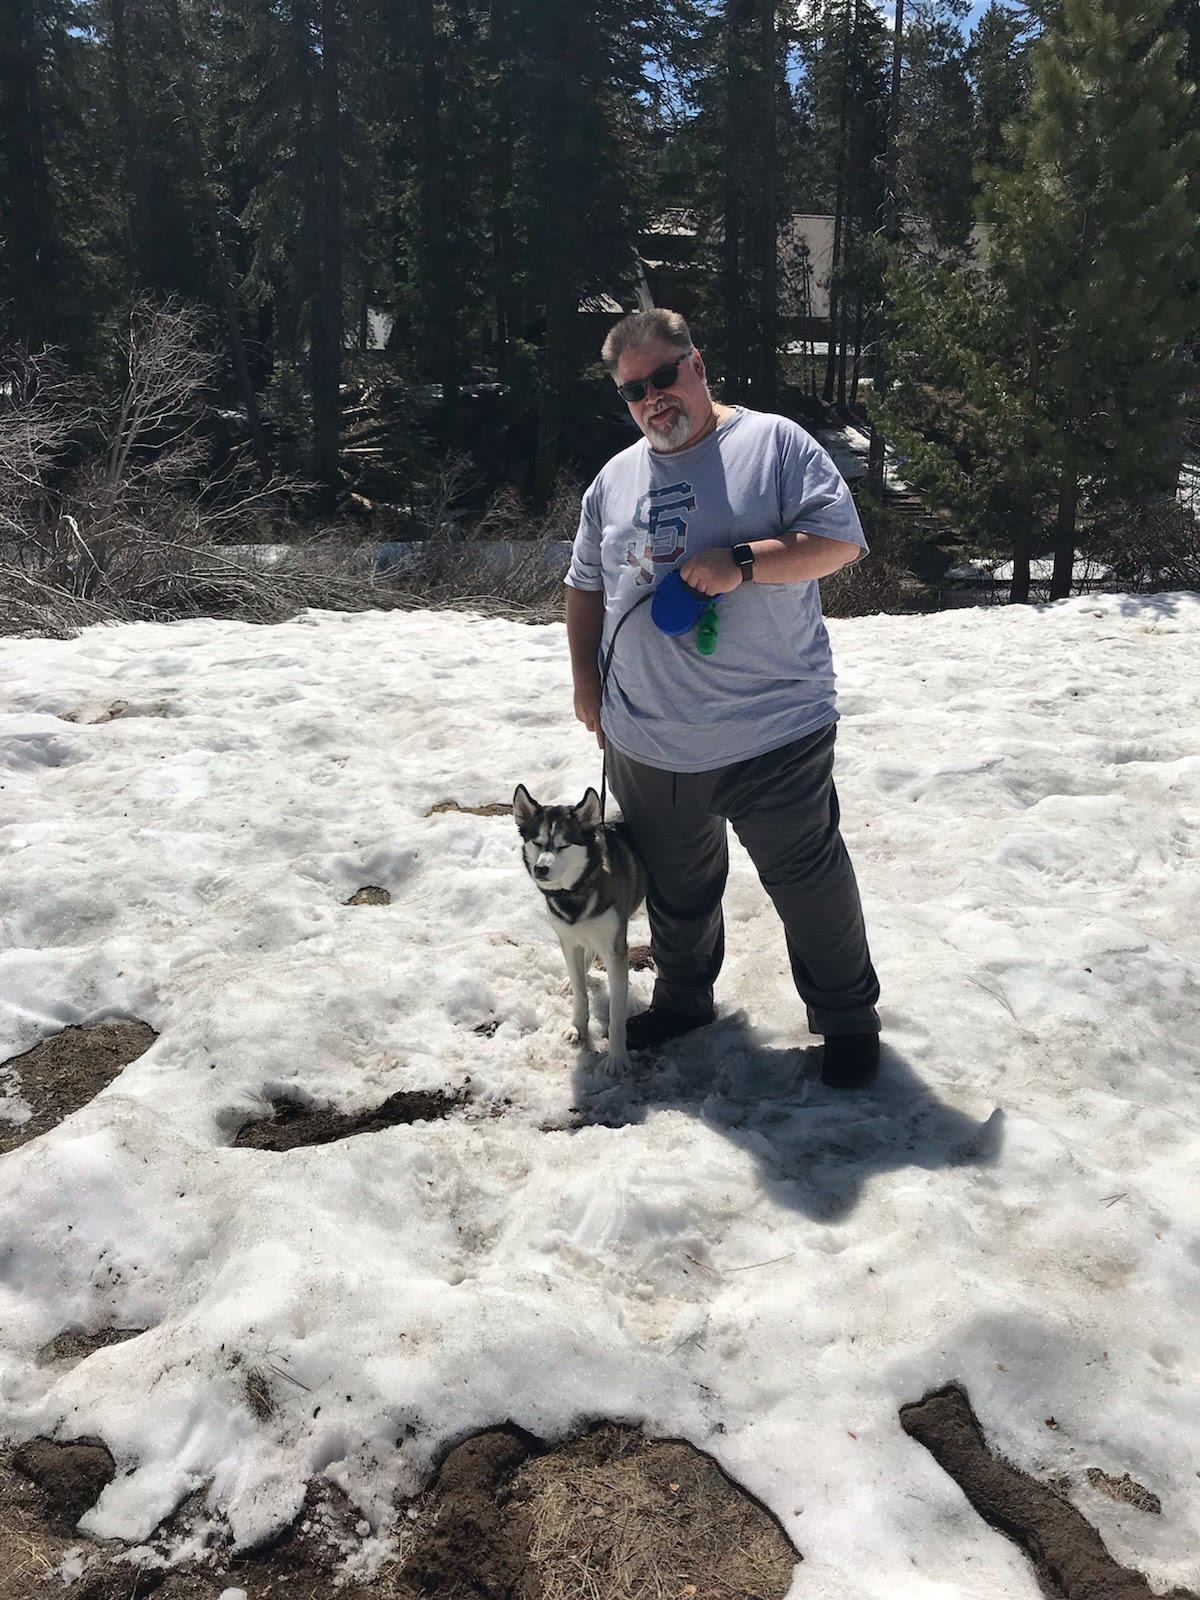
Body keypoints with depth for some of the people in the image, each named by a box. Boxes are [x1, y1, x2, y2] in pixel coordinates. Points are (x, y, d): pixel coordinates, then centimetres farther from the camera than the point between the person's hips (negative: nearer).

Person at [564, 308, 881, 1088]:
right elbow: (586, 587, 20)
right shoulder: (614, 481, 13)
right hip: (646, 746, 5)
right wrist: (586, 684, 13)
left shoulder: (775, 443, -3)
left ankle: (848, 1016, 25)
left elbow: (841, 539, -10)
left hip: (775, 736, -5)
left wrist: (742, 562, -22)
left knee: (809, 879, 5)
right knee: (677, 887, 19)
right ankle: (683, 998, 41)